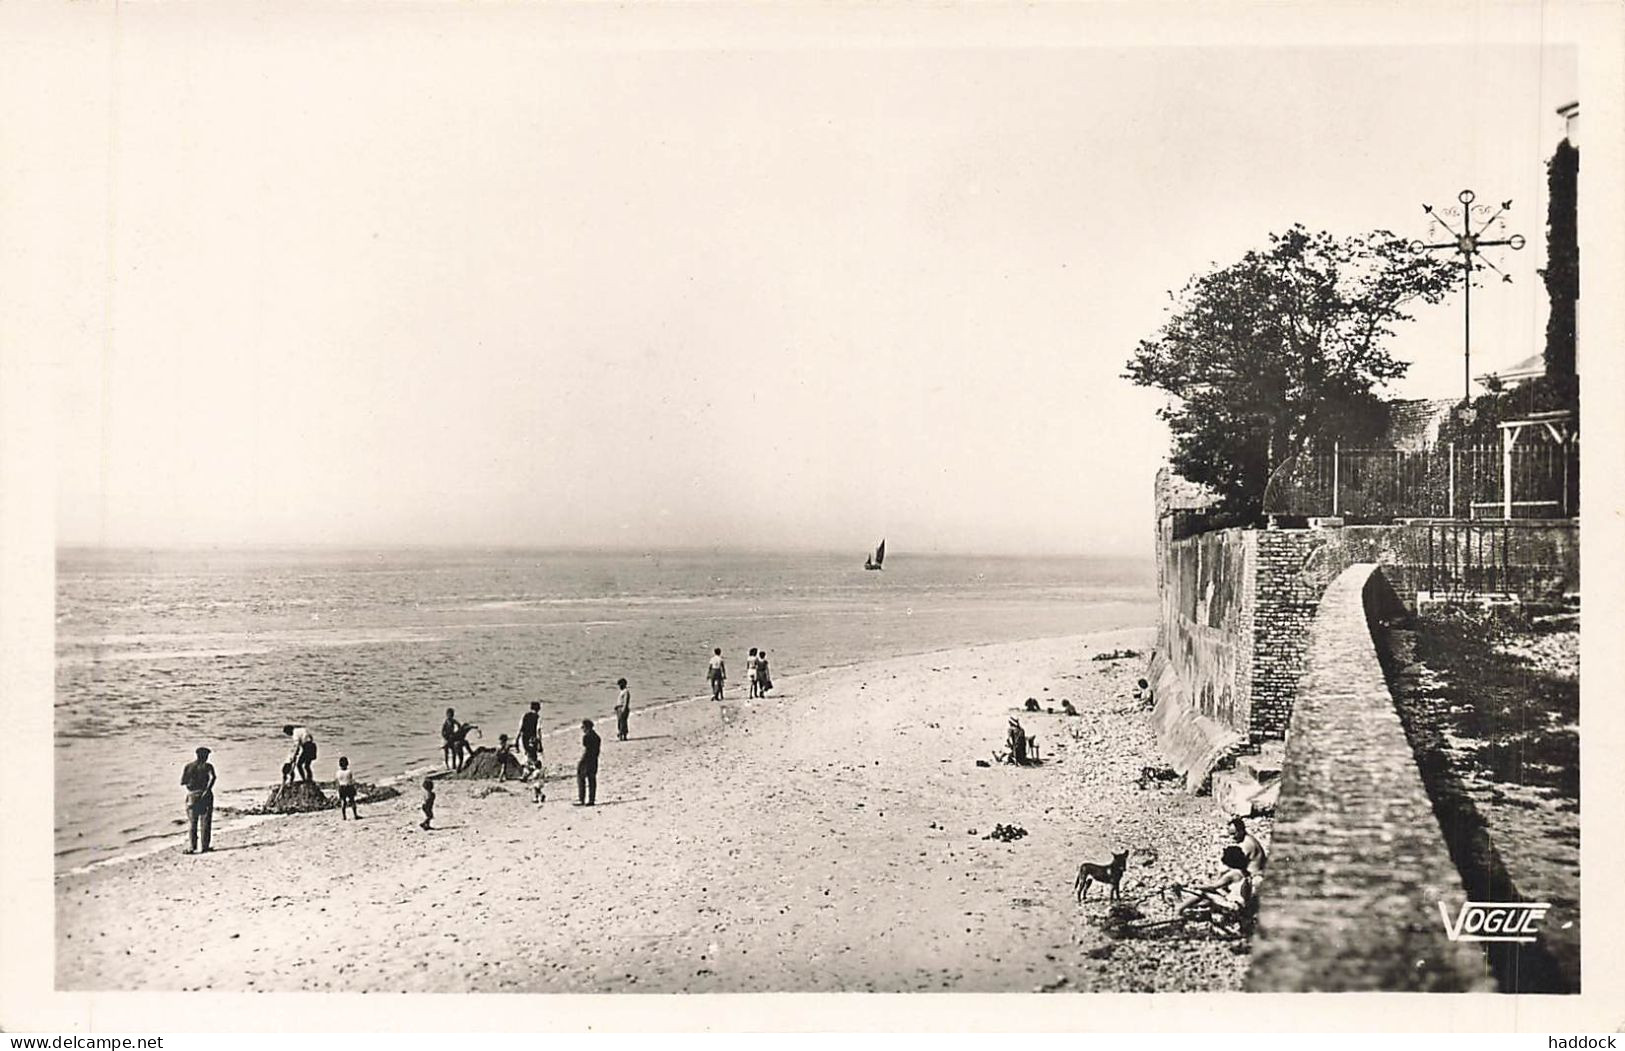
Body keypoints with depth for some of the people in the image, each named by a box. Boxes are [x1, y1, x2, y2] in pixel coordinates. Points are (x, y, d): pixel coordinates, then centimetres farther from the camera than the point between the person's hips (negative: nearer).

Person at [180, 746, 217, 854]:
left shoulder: (188, 766, 5)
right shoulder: (207, 766, -4)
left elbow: (182, 782, 3)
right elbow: (212, 777, -22)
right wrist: (207, 790, -19)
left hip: (192, 795, 2)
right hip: (205, 795, -2)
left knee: (192, 822, 7)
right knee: (205, 821, 5)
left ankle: (191, 847, -2)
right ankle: (205, 846, 4)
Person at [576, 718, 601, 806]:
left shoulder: (586, 736, -14)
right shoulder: (596, 736, 12)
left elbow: (585, 750, -17)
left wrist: (580, 762, -14)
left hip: (586, 761, -8)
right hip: (594, 761, 8)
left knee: (581, 779, -1)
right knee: (592, 780, 8)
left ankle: (581, 800, -4)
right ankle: (591, 800, 7)